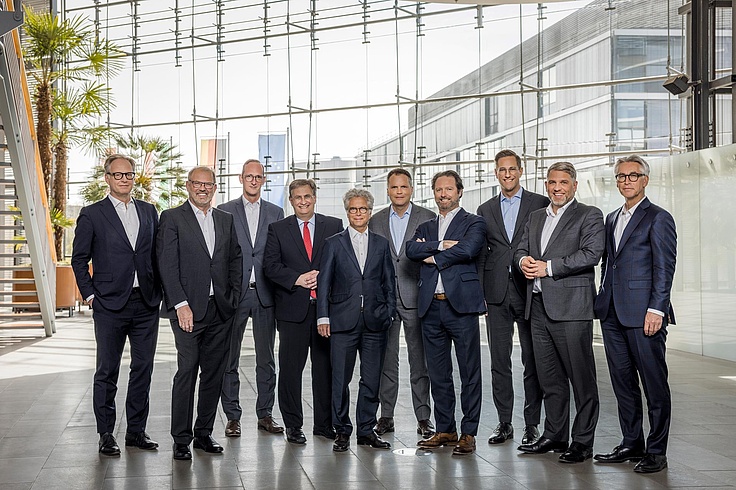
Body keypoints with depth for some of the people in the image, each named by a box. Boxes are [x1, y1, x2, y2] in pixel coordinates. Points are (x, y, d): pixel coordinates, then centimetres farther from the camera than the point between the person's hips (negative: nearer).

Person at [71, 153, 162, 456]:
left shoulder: (149, 211, 11)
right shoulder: (92, 215, 1)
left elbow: (157, 254, 13)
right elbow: (79, 259, 2)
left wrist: (158, 292, 5)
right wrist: (90, 295, -4)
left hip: (146, 304, 4)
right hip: (110, 306, -3)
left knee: (143, 368, 7)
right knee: (107, 371, 2)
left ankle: (137, 430, 18)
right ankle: (106, 434, 11)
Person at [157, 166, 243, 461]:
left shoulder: (226, 220, 15)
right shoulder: (172, 218, -1)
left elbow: (236, 259, 19)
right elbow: (167, 265, -7)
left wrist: (233, 297, 7)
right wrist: (181, 305, -14)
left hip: (220, 309, 5)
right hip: (188, 309, -5)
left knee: (214, 373, 8)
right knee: (187, 372, -7)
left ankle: (204, 433, 18)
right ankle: (181, 439, 1)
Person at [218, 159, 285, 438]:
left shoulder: (275, 213, 11)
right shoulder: (224, 212, 5)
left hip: (264, 294, 2)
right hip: (234, 294, -2)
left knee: (266, 358, 7)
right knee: (229, 358, 3)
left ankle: (265, 414, 16)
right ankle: (232, 417, 11)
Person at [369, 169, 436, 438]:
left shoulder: (428, 218, 1)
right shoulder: (376, 221, 10)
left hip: (416, 298, -2)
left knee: (419, 361, 2)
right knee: (386, 360, 7)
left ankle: (423, 417, 8)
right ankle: (386, 415, 15)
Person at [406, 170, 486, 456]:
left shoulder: (473, 223, 6)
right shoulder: (426, 228, 20)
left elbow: (468, 249, -15)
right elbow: (411, 250, 0)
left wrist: (433, 258, -5)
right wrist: (441, 245, -12)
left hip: (461, 305, -5)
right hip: (431, 307, 5)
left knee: (470, 374, -2)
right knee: (438, 375, 9)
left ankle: (468, 433, 3)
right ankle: (445, 430, 18)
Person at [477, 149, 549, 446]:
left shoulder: (540, 204, 4)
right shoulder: (486, 210, 14)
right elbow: (481, 254, 13)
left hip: (529, 291, -3)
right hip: (497, 293, 3)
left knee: (532, 361, 1)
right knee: (499, 361, 5)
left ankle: (532, 424, 8)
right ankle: (504, 423, 13)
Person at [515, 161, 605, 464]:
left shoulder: (589, 215, 0)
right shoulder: (536, 217, 21)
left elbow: (591, 254, -13)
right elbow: (521, 249, 20)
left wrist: (548, 267, -15)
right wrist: (523, 260, -4)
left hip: (571, 306, -6)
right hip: (538, 305, 6)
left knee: (581, 378, -3)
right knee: (549, 377, 12)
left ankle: (583, 442, 3)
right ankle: (554, 436, 21)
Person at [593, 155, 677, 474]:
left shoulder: (658, 218, -3)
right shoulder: (612, 219, 19)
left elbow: (664, 268, -10)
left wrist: (656, 309, -16)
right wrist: (603, 304, 14)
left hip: (643, 315, -7)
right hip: (613, 315, 7)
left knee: (654, 384, -1)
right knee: (622, 382, 11)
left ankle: (656, 452, 5)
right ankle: (631, 444, 21)